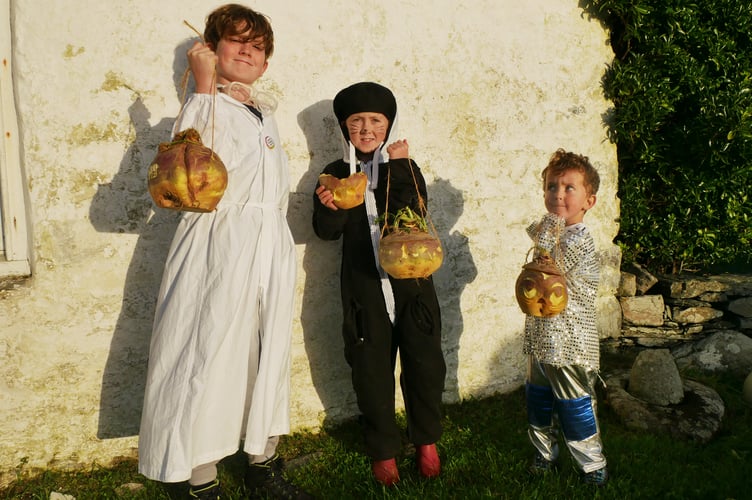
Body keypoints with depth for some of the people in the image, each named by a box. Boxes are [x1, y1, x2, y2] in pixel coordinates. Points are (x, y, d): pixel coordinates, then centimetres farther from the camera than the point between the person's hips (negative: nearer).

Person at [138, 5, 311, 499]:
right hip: (221, 249, -7)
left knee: (269, 354, 13)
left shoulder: (264, 112, 18)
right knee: (211, 357, -2)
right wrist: (205, 86, -20)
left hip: (273, 251, 7)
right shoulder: (206, 106, -4)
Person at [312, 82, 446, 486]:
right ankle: (383, 450, 26)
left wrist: (396, 167, -13)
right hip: (364, 290, 0)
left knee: (424, 363, 7)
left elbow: (411, 213, -11)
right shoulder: (336, 174, 6)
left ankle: (426, 441, 30)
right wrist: (329, 207, -19)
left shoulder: (405, 169, 5)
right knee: (372, 372, 7)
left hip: (411, 282, 0)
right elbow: (326, 231, 2)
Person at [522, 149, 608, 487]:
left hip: (569, 343, -9)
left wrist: (549, 226, -18)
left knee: (575, 407, 3)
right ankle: (545, 455, 36)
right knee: (538, 401, 19)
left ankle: (593, 467, 20)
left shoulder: (578, 238, -17)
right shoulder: (553, 232, 11)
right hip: (541, 337, 9)